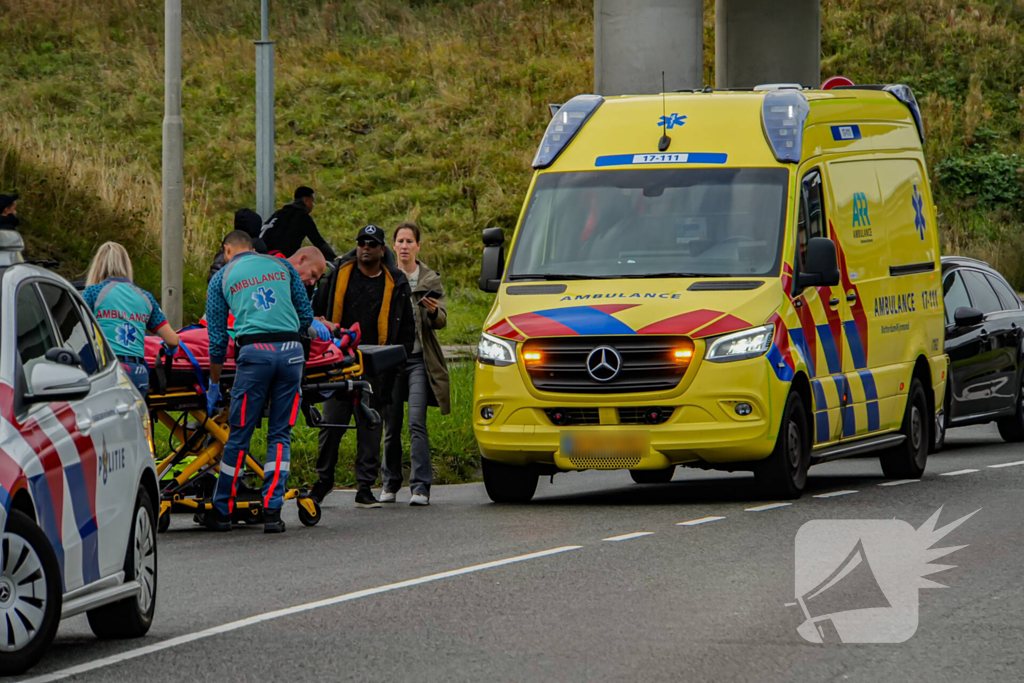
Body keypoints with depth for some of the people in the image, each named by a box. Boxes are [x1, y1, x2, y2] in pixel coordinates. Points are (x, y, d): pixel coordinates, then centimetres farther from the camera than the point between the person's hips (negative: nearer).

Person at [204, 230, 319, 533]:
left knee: (239, 435, 5)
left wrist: (214, 386, 20)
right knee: (280, 435, 7)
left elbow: (217, 338, 14)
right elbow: (306, 315, 18)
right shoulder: (281, 265, 21)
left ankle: (222, 511, 12)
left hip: (254, 352, -2)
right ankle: (272, 511, 0)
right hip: (291, 350, 2)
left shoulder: (222, 278, 16)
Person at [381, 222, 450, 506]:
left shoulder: (430, 280, 6)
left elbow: (441, 321, -2)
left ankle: (420, 487, -15)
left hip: (419, 359, -2)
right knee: (391, 426, 3)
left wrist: (433, 312, -24)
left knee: (417, 423, -13)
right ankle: (390, 485, 15)